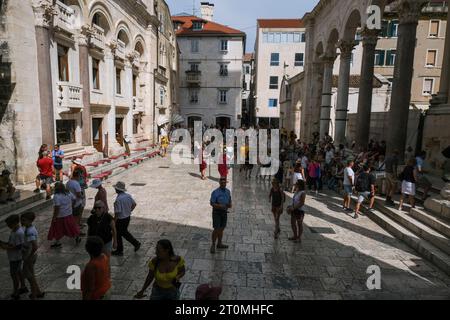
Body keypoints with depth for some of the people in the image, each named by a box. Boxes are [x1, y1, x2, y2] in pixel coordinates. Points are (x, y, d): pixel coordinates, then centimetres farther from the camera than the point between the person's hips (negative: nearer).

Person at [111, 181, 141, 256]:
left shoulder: (118, 199, -27)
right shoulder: (128, 196, -3)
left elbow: (117, 213, -25)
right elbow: (134, 204, 10)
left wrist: (113, 222, -14)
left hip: (120, 219, -8)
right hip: (128, 217, 8)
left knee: (118, 234, 13)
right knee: (124, 232, 26)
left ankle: (119, 251, 28)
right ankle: (136, 243, 25)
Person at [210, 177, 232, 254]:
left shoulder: (228, 191, 4)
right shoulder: (215, 192, -16)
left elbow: (229, 201, 14)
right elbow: (211, 203, -14)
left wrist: (229, 205, -9)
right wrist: (219, 206, -29)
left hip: (224, 212, 6)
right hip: (217, 212, -6)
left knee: (221, 229, 14)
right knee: (216, 229, -5)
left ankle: (219, 244, 29)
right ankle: (213, 245, 12)